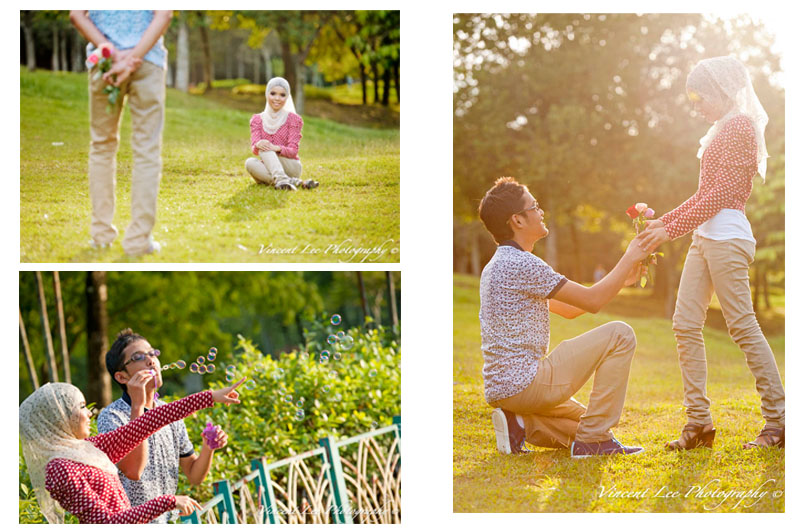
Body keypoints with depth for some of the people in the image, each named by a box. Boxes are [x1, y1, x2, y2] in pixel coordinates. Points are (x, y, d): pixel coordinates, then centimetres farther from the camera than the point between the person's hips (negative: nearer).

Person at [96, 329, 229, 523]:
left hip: (168, 521, 4)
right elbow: (133, 470, -23)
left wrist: (208, 448, -8)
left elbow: (194, 476, 12)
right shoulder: (111, 416, -8)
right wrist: (138, 405, -20)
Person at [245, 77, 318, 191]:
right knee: (250, 162, -30)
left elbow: (293, 151, -10)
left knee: (265, 148, -27)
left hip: (291, 168, -3)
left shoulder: (293, 119, 1)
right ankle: (295, 182, -45)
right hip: (267, 169, 3)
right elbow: (254, 148, -6)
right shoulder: (257, 120, 8)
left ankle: (279, 179, -50)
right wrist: (258, 145, -33)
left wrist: (277, 148, -32)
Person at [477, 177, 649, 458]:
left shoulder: (497, 266, 17)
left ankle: (521, 424, 4)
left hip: (500, 389, 10)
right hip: (524, 383, -10)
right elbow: (592, 301, -13)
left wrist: (622, 279, 17)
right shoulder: (520, 264, -15)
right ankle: (593, 439, -8)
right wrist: (629, 259, -2)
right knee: (619, 335, -8)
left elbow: (568, 309, 21)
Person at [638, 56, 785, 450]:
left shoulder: (740, 126, -8)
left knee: (743, 326, -8)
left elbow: (722, 193, -16)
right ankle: (699, 421, 3)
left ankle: (778, 420, -2)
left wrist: (672, 229, -16)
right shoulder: (721, 131, 21)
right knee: (685, 325, 2)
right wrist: (662, 221, 17)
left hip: (727, 237, -10)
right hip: (704, 237, 10)